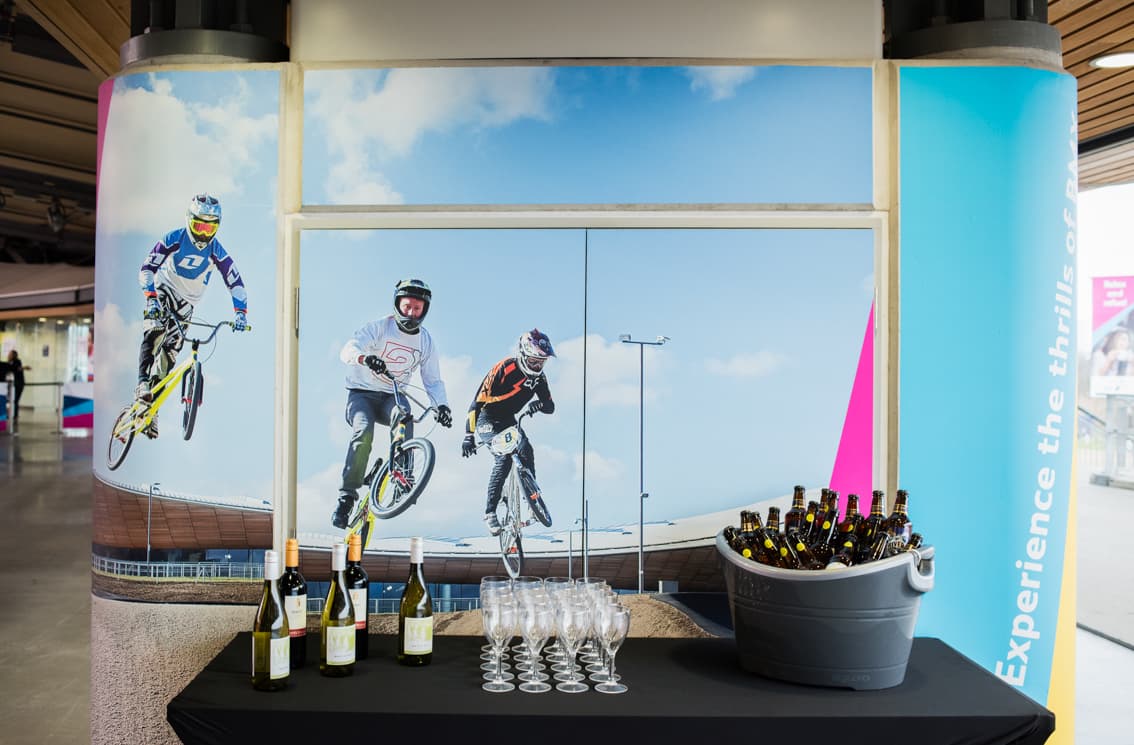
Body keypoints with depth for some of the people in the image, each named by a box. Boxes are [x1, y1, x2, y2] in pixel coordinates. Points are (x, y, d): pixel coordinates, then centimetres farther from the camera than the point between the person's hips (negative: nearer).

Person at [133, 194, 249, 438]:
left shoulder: (216, 251, -13)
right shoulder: (174, 239, -17)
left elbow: (235, 282, -12)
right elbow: (147, 268, -22)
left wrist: (240, 312, -25)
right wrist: (150, 298, -36)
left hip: (185, 305, 2)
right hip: (162, 293, -2)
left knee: (169, 355, -2)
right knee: (153, 336, -30)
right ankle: (142, 384, -36)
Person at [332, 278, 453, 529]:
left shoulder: (425, 341, 2)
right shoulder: (380, 327, -10)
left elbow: (433, 380, 3)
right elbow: (347, 350, -24)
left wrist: (441, 405, -18)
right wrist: (366, 358, -48)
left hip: (392, 396, 2)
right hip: (362, 392, -2)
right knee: (364, 431, -29)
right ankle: (347, 496, -21)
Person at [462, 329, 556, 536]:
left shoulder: (539, 377, -6)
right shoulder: (504, 369, -26)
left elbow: (550, 406, -5)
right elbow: (478, 401, -27)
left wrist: (540, 404, -31)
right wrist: (469, 435, -33)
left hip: (508, 421, 6)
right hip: (487, 420, -6)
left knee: (526, 451, -19)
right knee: (504, 458, -26)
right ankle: (490, 513, -20)